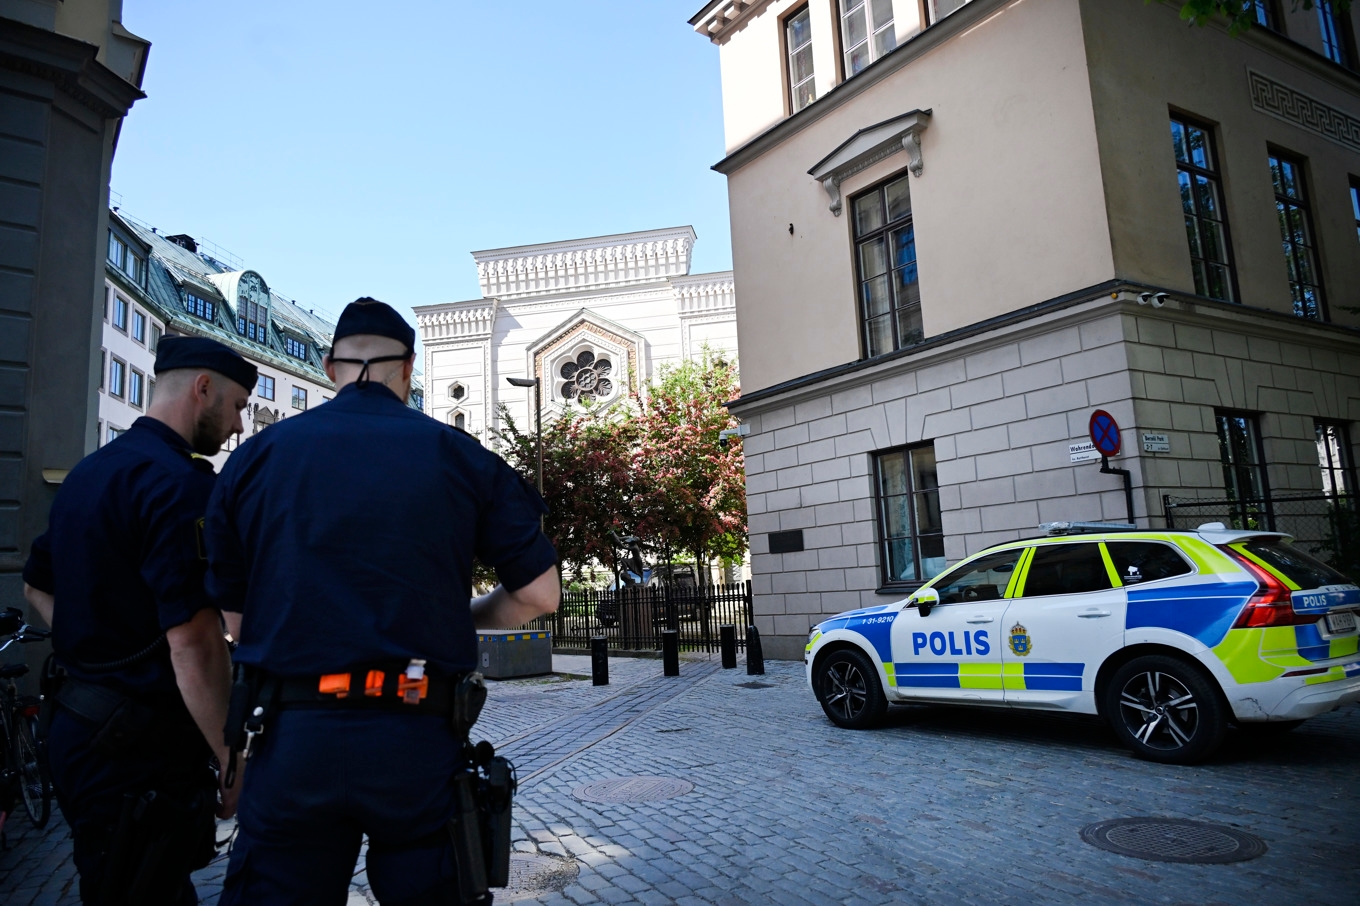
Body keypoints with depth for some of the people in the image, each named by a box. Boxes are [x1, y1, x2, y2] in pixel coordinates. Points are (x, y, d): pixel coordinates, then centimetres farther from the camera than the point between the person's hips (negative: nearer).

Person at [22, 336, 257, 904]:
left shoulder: (86, 473, 12)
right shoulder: (181, 483, -19)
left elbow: (36, 586, 25)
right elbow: (193, 641, -24)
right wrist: (234, 765, -17)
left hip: (77, 724, 9)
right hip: (141, 748, -9)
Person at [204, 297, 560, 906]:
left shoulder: (255, 457, 3)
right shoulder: (460, 457, -1)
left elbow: (236, 620, 6)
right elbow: (540, 594, -1)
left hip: (290, 741, 1)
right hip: (418, 743, -1)